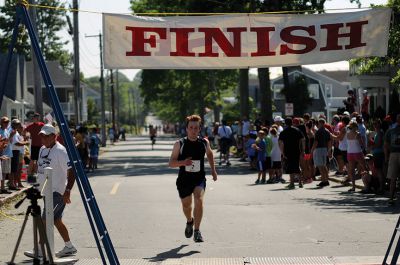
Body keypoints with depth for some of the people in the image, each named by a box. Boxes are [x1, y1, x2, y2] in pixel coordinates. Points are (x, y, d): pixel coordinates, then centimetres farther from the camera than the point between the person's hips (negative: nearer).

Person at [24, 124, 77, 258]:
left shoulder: (60, 151, -17)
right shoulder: (42, 150, 11)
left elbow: (71, 171, -22)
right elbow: (39, 168, 24)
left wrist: (68, 190, -28)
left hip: (58, 192, -9)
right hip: (47, 192, 9)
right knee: (56, 220, 13)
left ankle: (40, 250, -5)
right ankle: (69, 247, 22)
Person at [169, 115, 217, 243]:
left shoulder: (204, 142, -4)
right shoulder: (179, 144, -11)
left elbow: (209, 154, 19)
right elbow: (171, 163, -10)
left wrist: (213, 170, 17)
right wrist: (183, 162, -29)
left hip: (199, 179, 0)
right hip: (184, 180, 0)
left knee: (199, 200, -24)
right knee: (186, 205, 16)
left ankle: (197, 231, -17)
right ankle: (190, 221, 51)